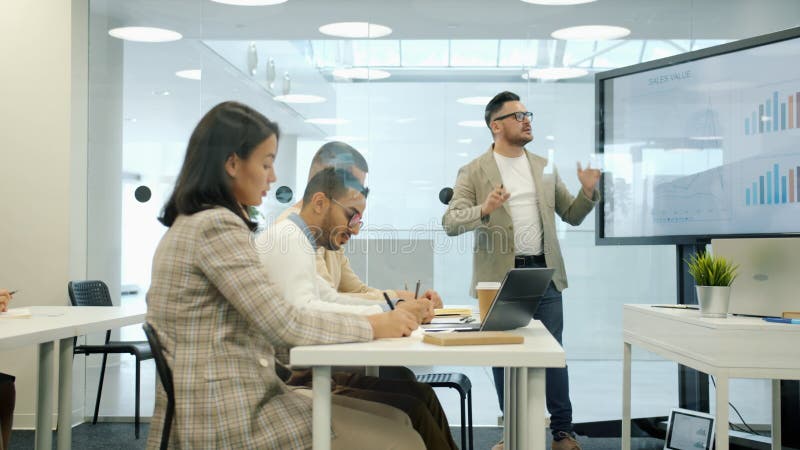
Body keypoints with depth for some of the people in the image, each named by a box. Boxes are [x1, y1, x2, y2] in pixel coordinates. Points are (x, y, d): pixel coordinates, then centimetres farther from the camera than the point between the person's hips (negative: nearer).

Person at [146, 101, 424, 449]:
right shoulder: (217, 225, -16)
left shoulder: (191, 223, 15)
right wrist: (372, 326, -8)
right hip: (230, 419, -10)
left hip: (226, 401, 10)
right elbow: (282, 323, -20)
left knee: (394, 421, 7)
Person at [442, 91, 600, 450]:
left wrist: (588, 191, -5)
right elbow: (450, 222, -9)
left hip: (543, 273, 3)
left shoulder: (545, 167, 11)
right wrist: (483, 209, -28)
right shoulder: (474, 172, -1)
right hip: (500, 276, -2)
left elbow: (572, 215, 15)